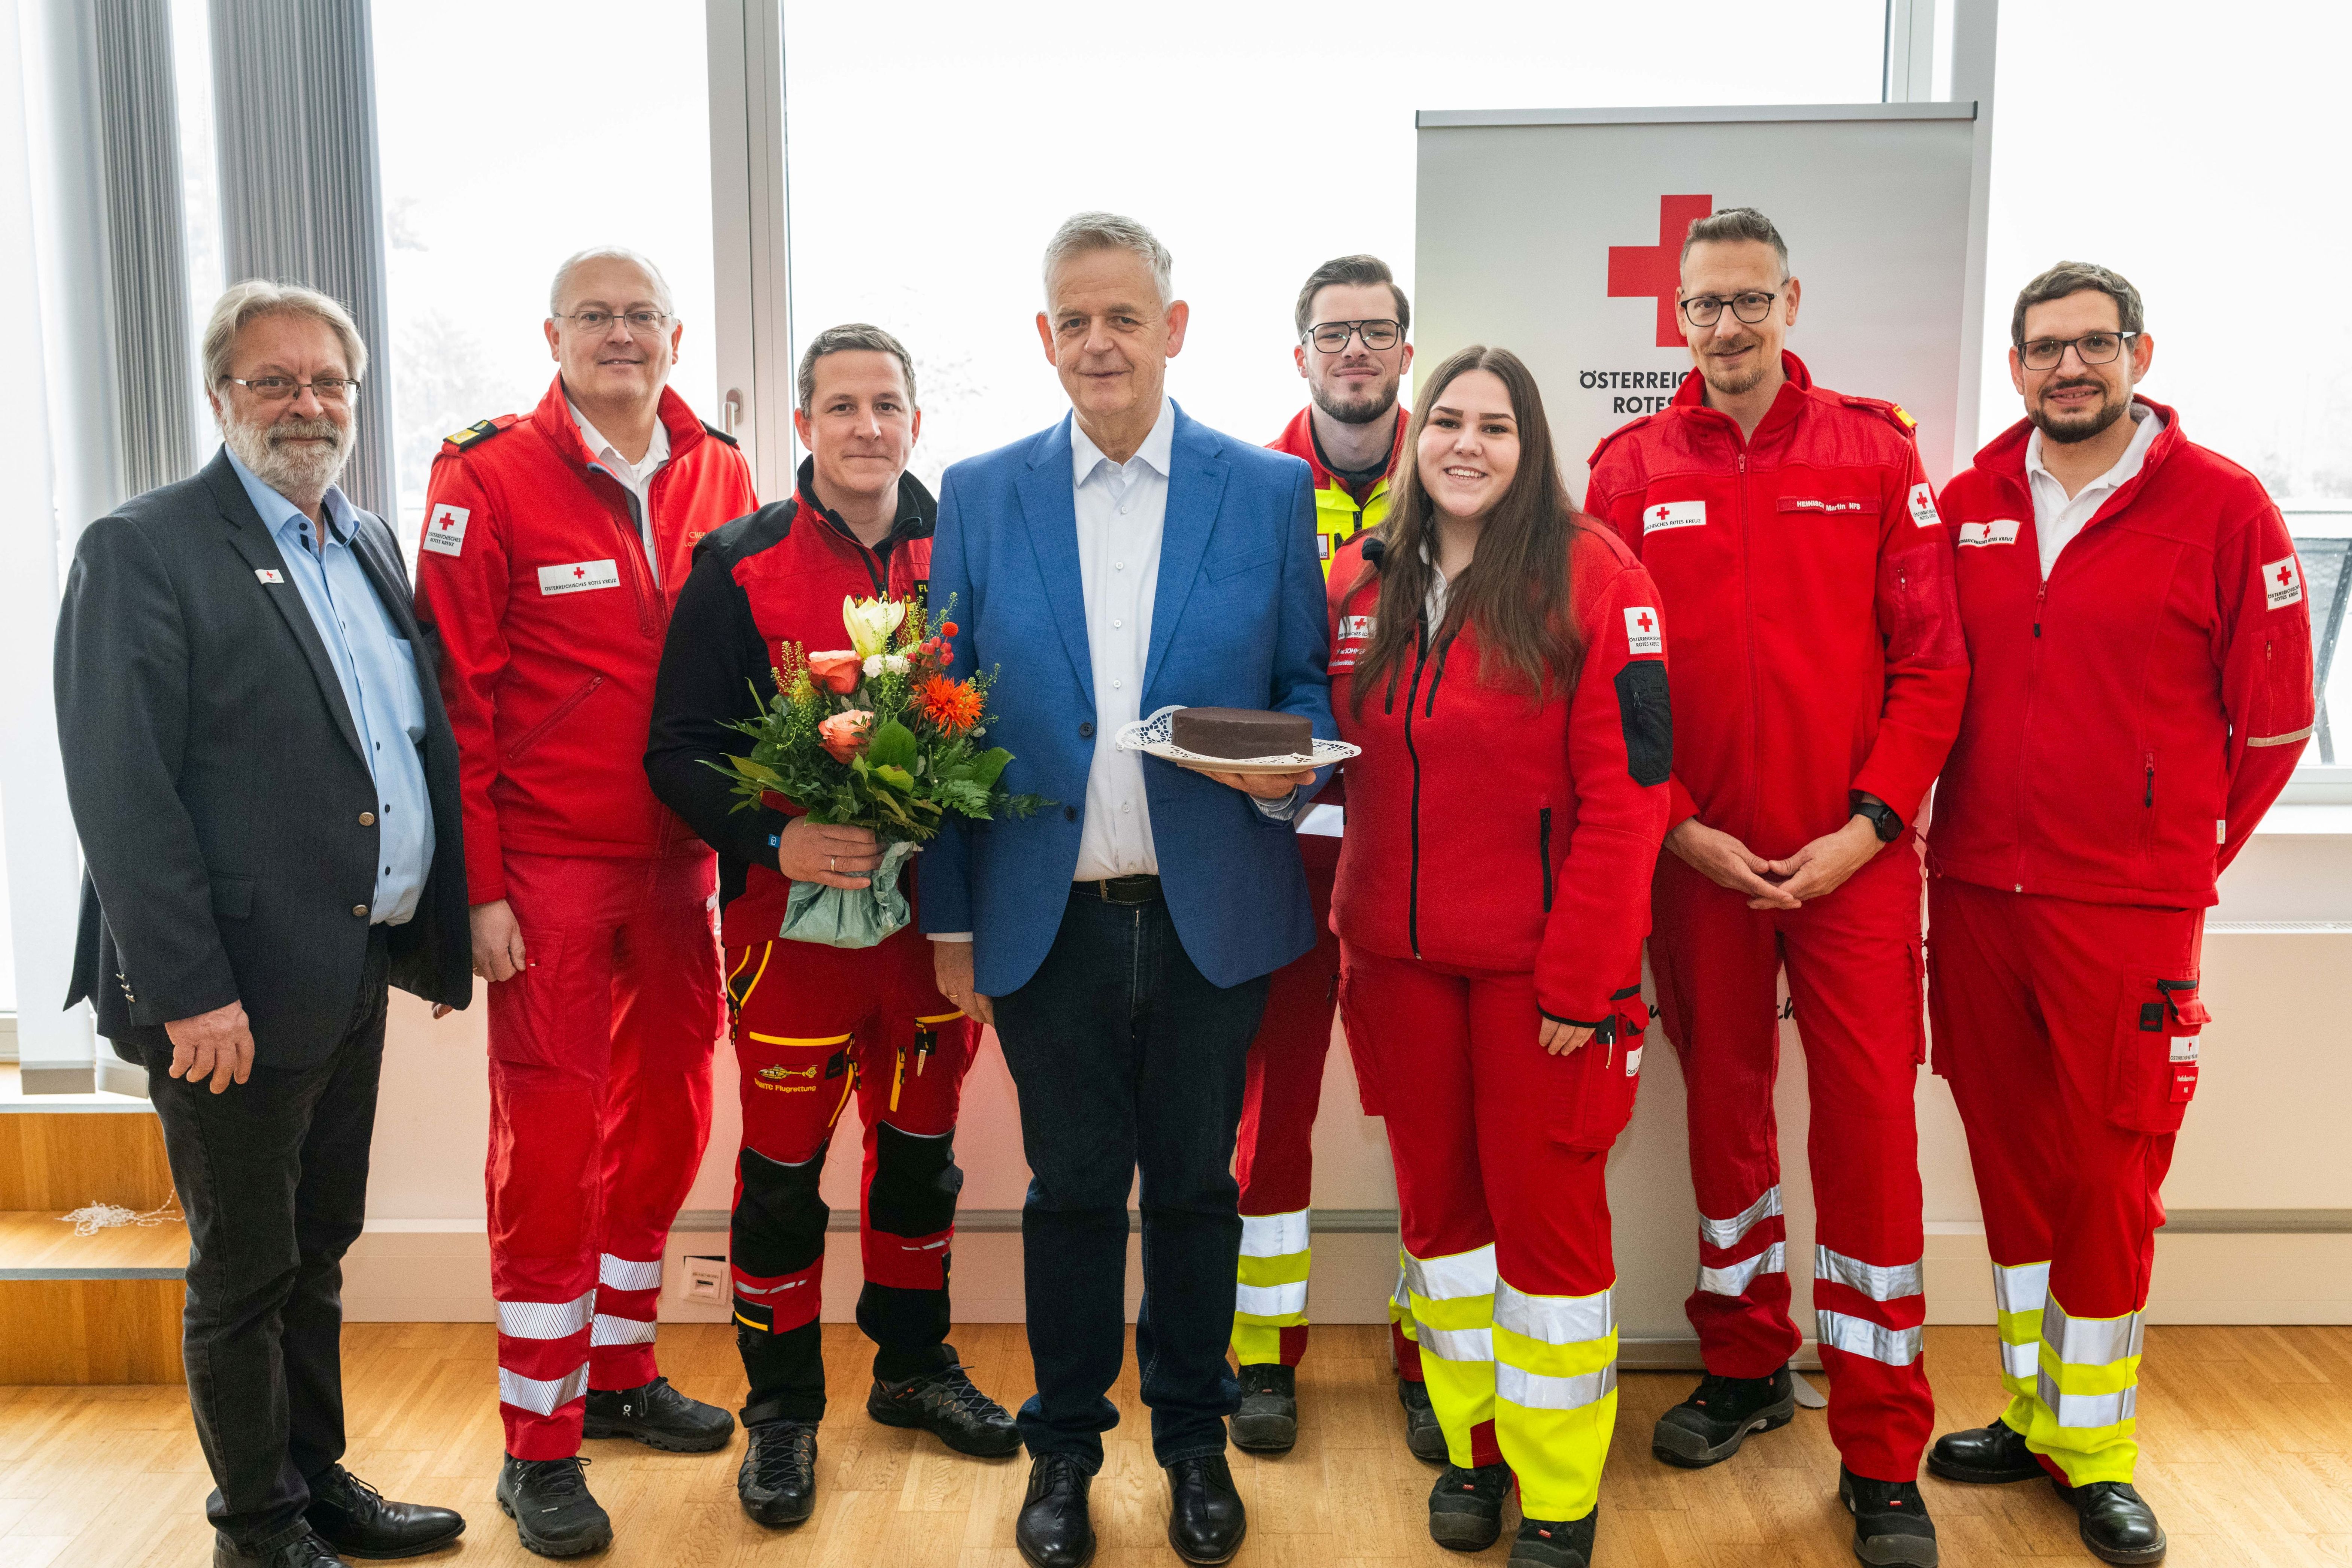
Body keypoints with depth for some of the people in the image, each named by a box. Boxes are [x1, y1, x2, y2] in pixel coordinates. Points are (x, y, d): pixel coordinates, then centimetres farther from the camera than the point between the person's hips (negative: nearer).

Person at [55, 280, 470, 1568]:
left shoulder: (369, 542, 12)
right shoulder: (140, 551, -10)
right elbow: (122, 794, -16)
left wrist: (437, 929, 11)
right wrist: (188, 991, -20)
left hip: (358, 971, 7)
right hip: (236, 989, -7)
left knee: (316, 1252, 20)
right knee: (245, 1272, 9)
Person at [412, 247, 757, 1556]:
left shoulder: (720, 477, 7)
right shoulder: (486, 478, -5)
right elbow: (458, 693, -7)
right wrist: (479, 885, -11)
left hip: (682, 862, 5)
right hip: (551, 869, -4)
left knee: (667, 1123, 13)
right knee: (551, 1145, 1)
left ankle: (619, 1373, 33)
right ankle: (539, 1444, 15)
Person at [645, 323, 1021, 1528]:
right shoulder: (739, 567, -3)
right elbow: (679, 750, -6)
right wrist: (777, 838, -20)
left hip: (932, 906, 3)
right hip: (792, 910, -3)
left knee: (921, 1147, 16)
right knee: (783, 1168, 6)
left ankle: (913, 1366, 35)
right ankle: (781, 1409, 24)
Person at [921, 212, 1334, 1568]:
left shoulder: (1272, 490, 3)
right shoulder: (980, 496, 4)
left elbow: (1310, 685, 7)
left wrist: (1289, 765, -16)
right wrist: (951, 921, 2)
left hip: (1212, 918, 0)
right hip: (1048, 921, 0)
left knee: (1197, 1187, 13)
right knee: (1072, 1190, 11)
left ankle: (1196, 1442, 32)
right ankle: (1064, 1446, 30)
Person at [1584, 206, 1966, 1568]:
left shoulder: (1878, 452, 1)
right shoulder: (1631, 471, 3)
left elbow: (1931, 661, -1)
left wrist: (1870, 824, -9)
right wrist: (1682, 829, -6)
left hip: (1856, 854, -1)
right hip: (1698, 857, 1)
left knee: (1870, 1125, -1)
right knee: (1723, 1109, 13)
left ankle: (1883, 1457, 12)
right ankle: (1749, 1368, 33)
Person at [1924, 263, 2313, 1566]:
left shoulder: (2222, 507, -3)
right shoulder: (1967, 507, 7)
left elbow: (2274, 719, 1)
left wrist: (2181, 855, 6)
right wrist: (1957, 825, 8)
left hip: (2128, 907, -3)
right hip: (1974, 893, 3)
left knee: (2109, 1172, 4)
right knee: (2010, 1153, 12)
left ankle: (2096, 1451, 19)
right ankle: (2033, 1413, 27)